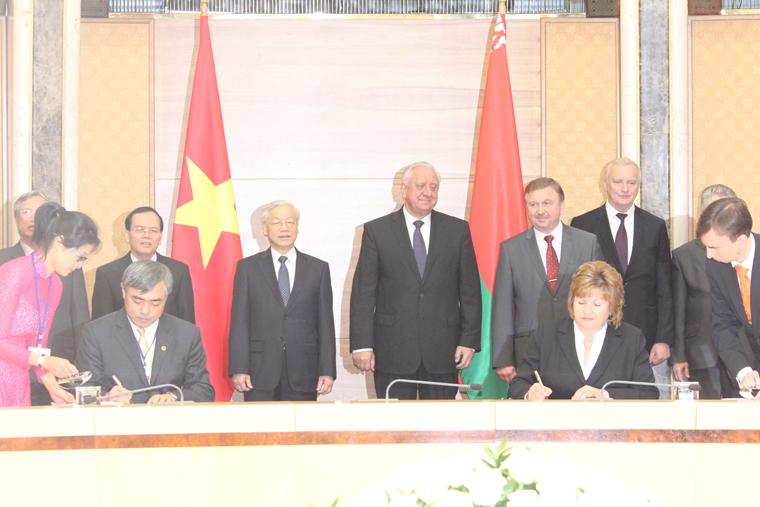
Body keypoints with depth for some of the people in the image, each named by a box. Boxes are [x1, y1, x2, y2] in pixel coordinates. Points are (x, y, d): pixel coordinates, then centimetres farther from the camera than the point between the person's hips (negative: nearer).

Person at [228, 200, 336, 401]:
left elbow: (325, 324, 8)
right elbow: (239, 322, 4)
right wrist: (238, 369, -5)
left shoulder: (318, 268, 11)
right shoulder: (247, 267, 8)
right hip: (260, 373, -1)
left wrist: (327, 371, 1)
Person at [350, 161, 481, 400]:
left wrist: (469, 341, 0)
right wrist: (362, 344, -5)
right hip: (392, 352, -1)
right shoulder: (376, 230, 5)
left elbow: (470, 290, 8)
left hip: (443, 351, 1)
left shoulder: (458, 230, 9)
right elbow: (363, 292, 2)